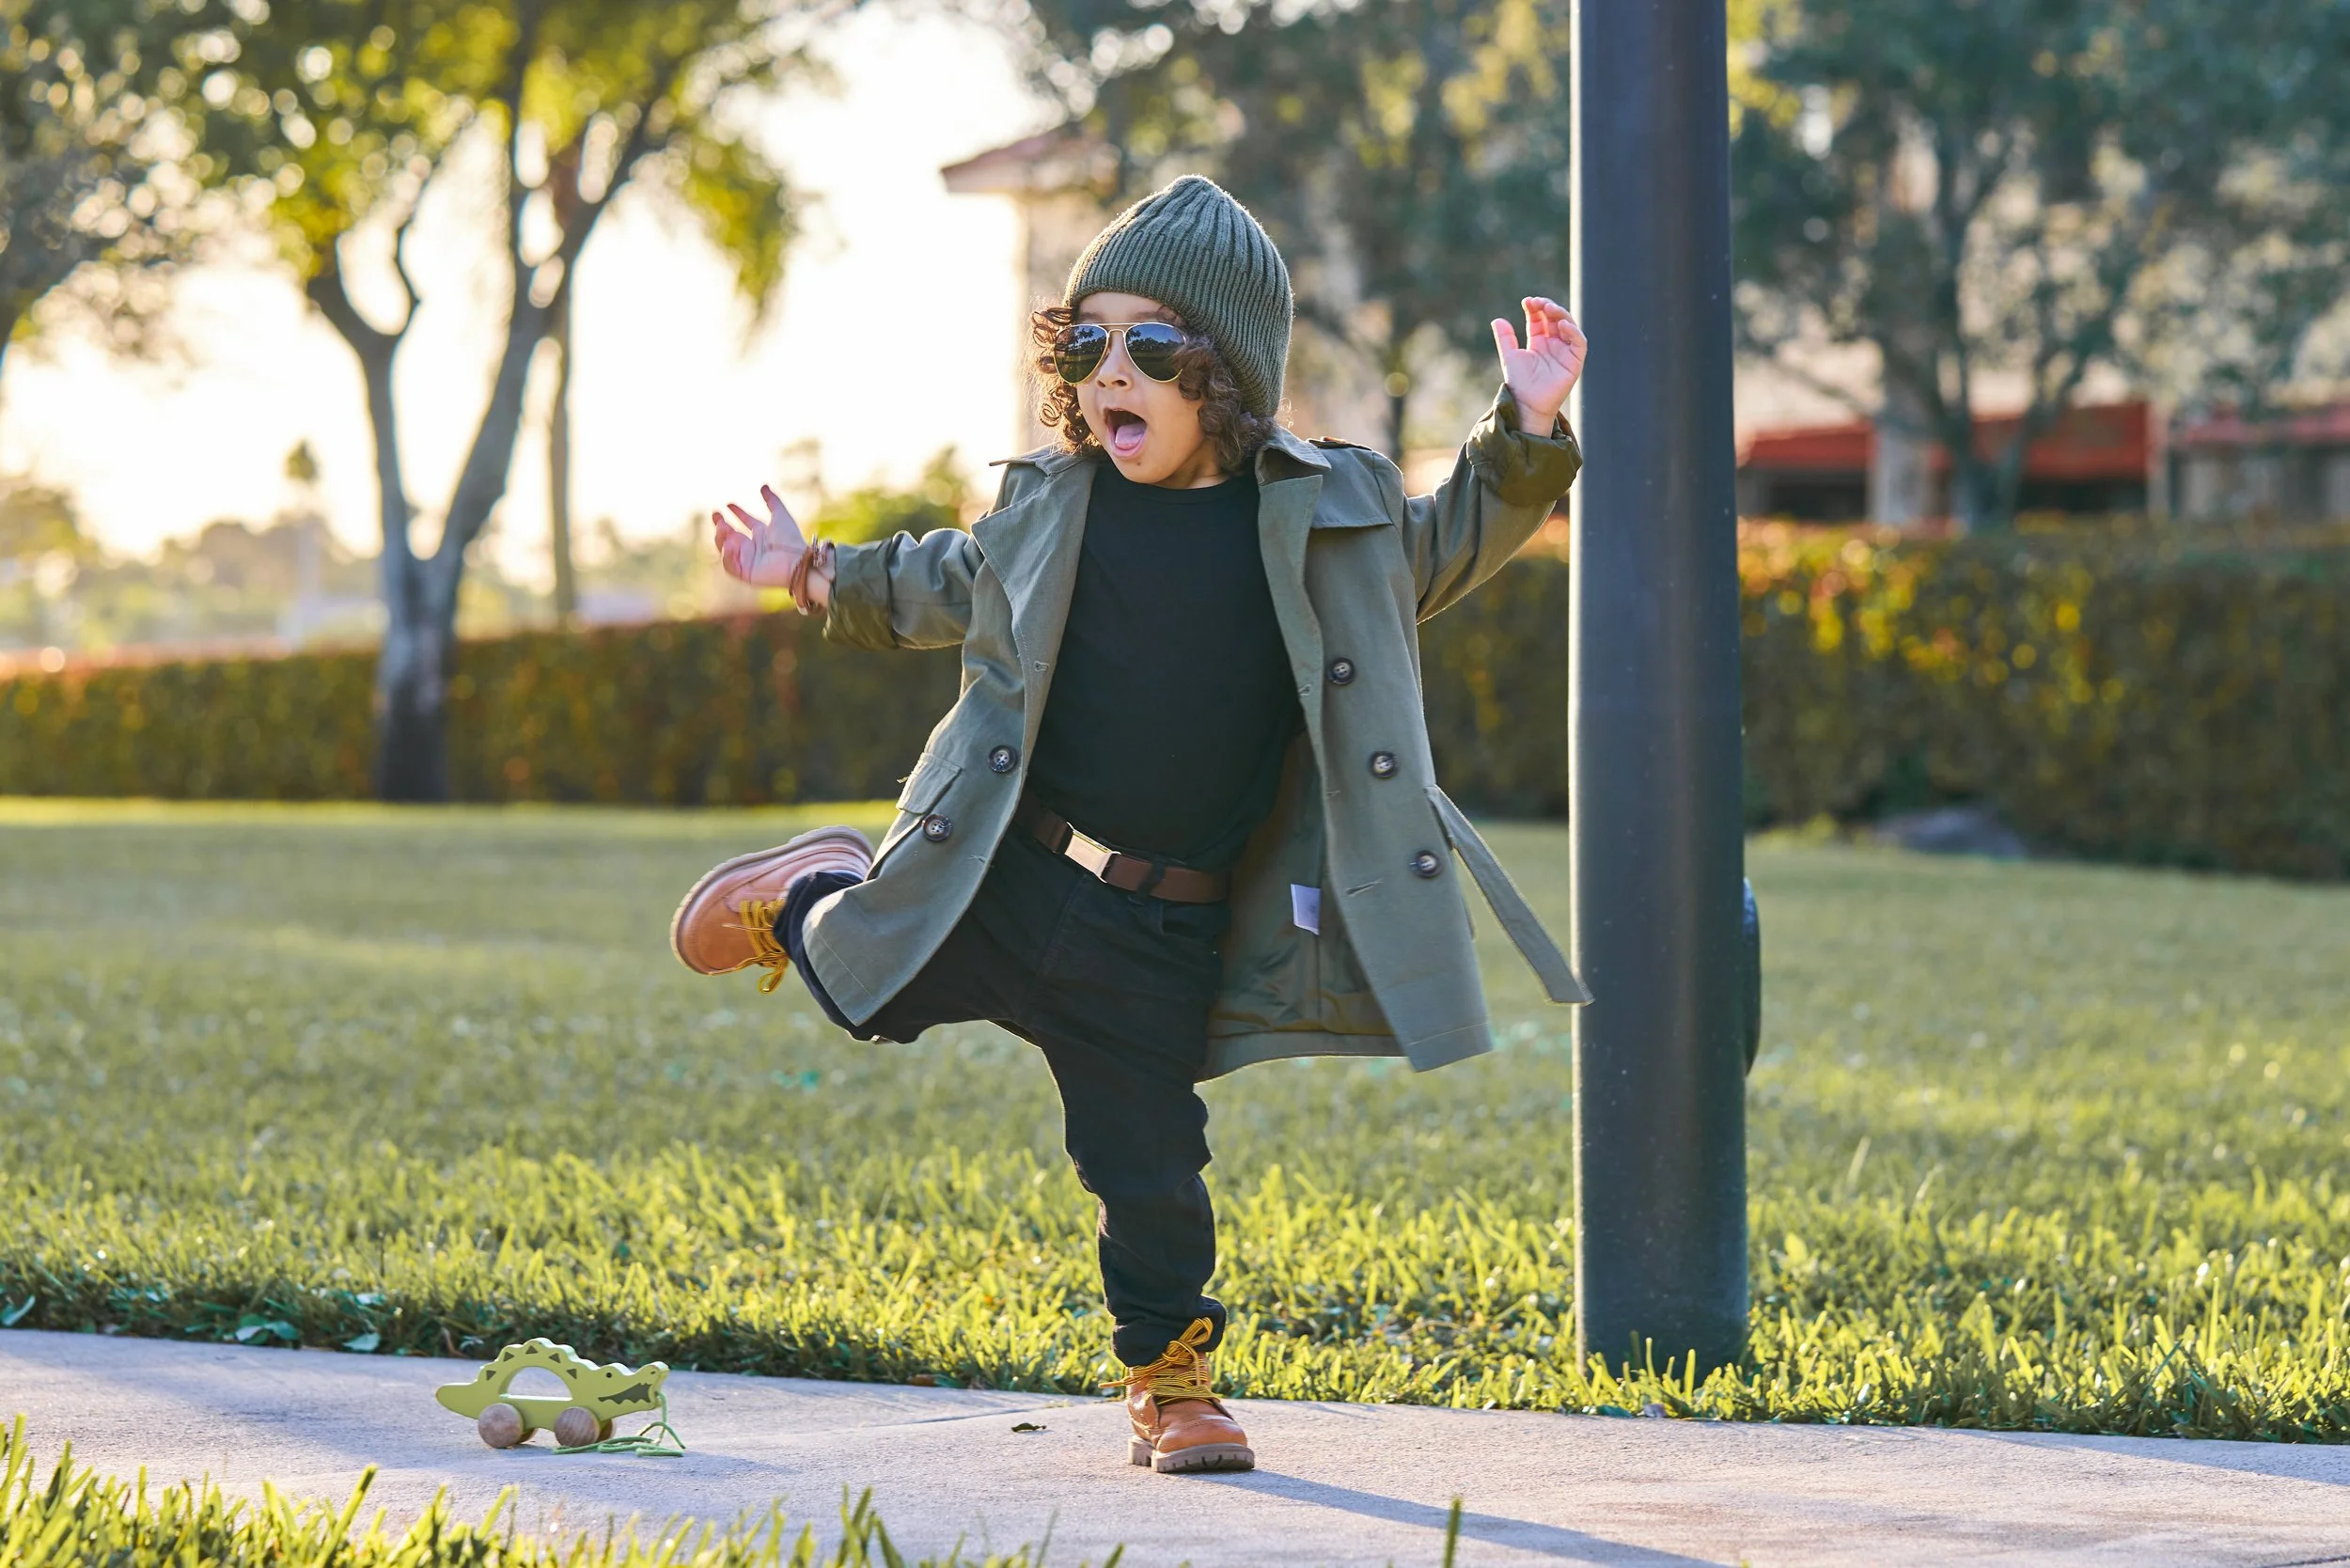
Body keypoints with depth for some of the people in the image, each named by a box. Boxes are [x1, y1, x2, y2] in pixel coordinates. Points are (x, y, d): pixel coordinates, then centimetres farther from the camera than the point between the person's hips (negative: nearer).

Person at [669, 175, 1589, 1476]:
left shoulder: (1328, 511, -2)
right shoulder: (1050, 502, 2)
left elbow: (1450, 548, 12)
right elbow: (943, 587, 20)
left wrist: (1523, 437, -2)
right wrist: (819, 579, 11)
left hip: (1160, 939, -1)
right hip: (1001, 879, 1)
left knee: (1149, 1162, 4)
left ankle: (1170, 1382, 22)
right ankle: (814, 894, 43)